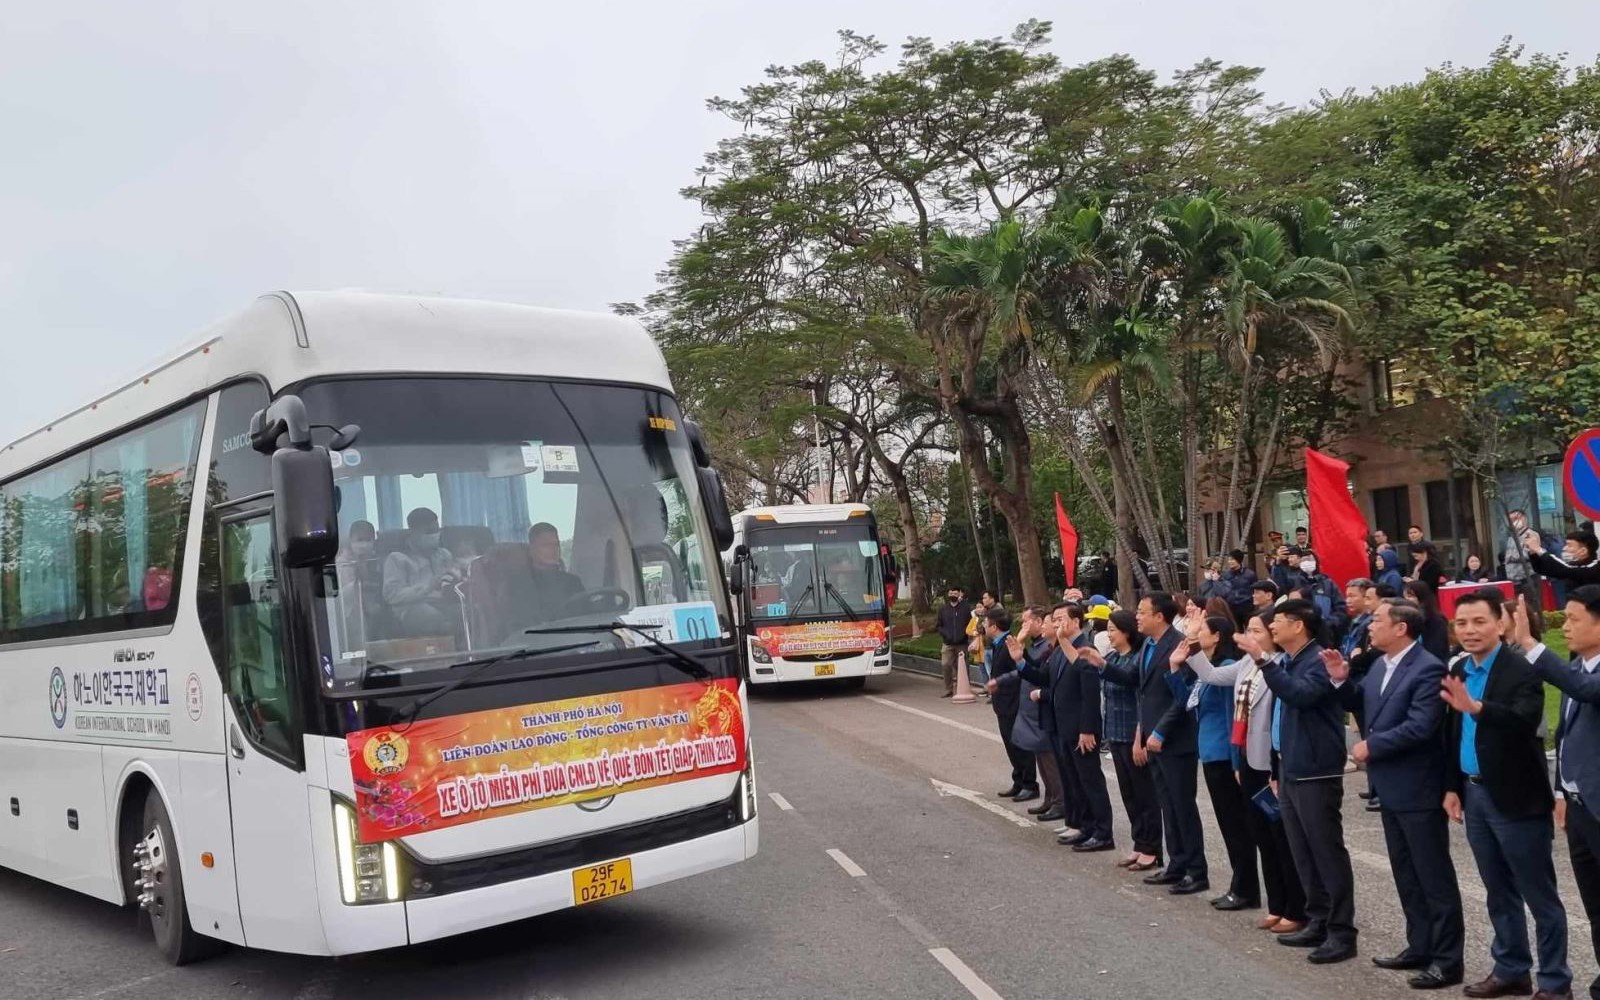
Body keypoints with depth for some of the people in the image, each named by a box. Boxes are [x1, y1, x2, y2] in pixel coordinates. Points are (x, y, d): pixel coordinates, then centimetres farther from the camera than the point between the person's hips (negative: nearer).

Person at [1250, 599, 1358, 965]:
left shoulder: (1319, 660, -14)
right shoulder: (1286, 662, 11)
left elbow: (1300, 694, -33)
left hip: (1317, 774, -9)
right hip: (1291, 771, 9)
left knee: (1328, 853, -2)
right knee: (1304, 854, 14)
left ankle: (1342, 933, 5)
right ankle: (1318, 922, 23)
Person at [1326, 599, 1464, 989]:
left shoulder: (1428, 669, -19)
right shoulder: (1380, 665, 8)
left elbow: (1420, 727, -27)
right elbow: (1362, 704, 17)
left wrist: (1370, 746, -18)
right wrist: (1342, 680, -1)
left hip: (1418, 789, -9)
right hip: (1391, 787, 9)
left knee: (1434, 876, 1)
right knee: (1406, 873, 18)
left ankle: (1447, 959, 11)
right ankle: (1419, 947, 29)